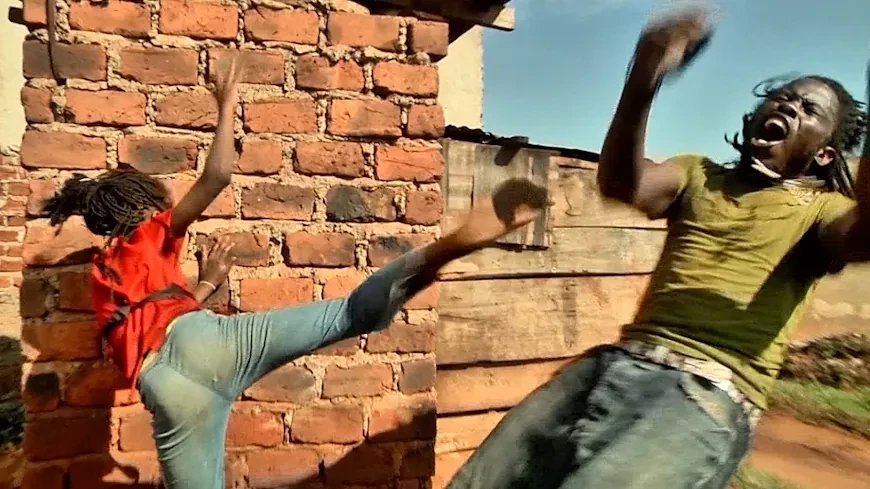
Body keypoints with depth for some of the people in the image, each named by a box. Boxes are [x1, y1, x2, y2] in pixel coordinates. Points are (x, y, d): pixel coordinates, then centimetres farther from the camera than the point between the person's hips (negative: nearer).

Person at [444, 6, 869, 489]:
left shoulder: (819, 207, 12)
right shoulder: (696, 174, 20)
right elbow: (622, 183, -3)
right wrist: (643, 80, -18)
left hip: (708, 395, -3)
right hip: (614, 363, 4)